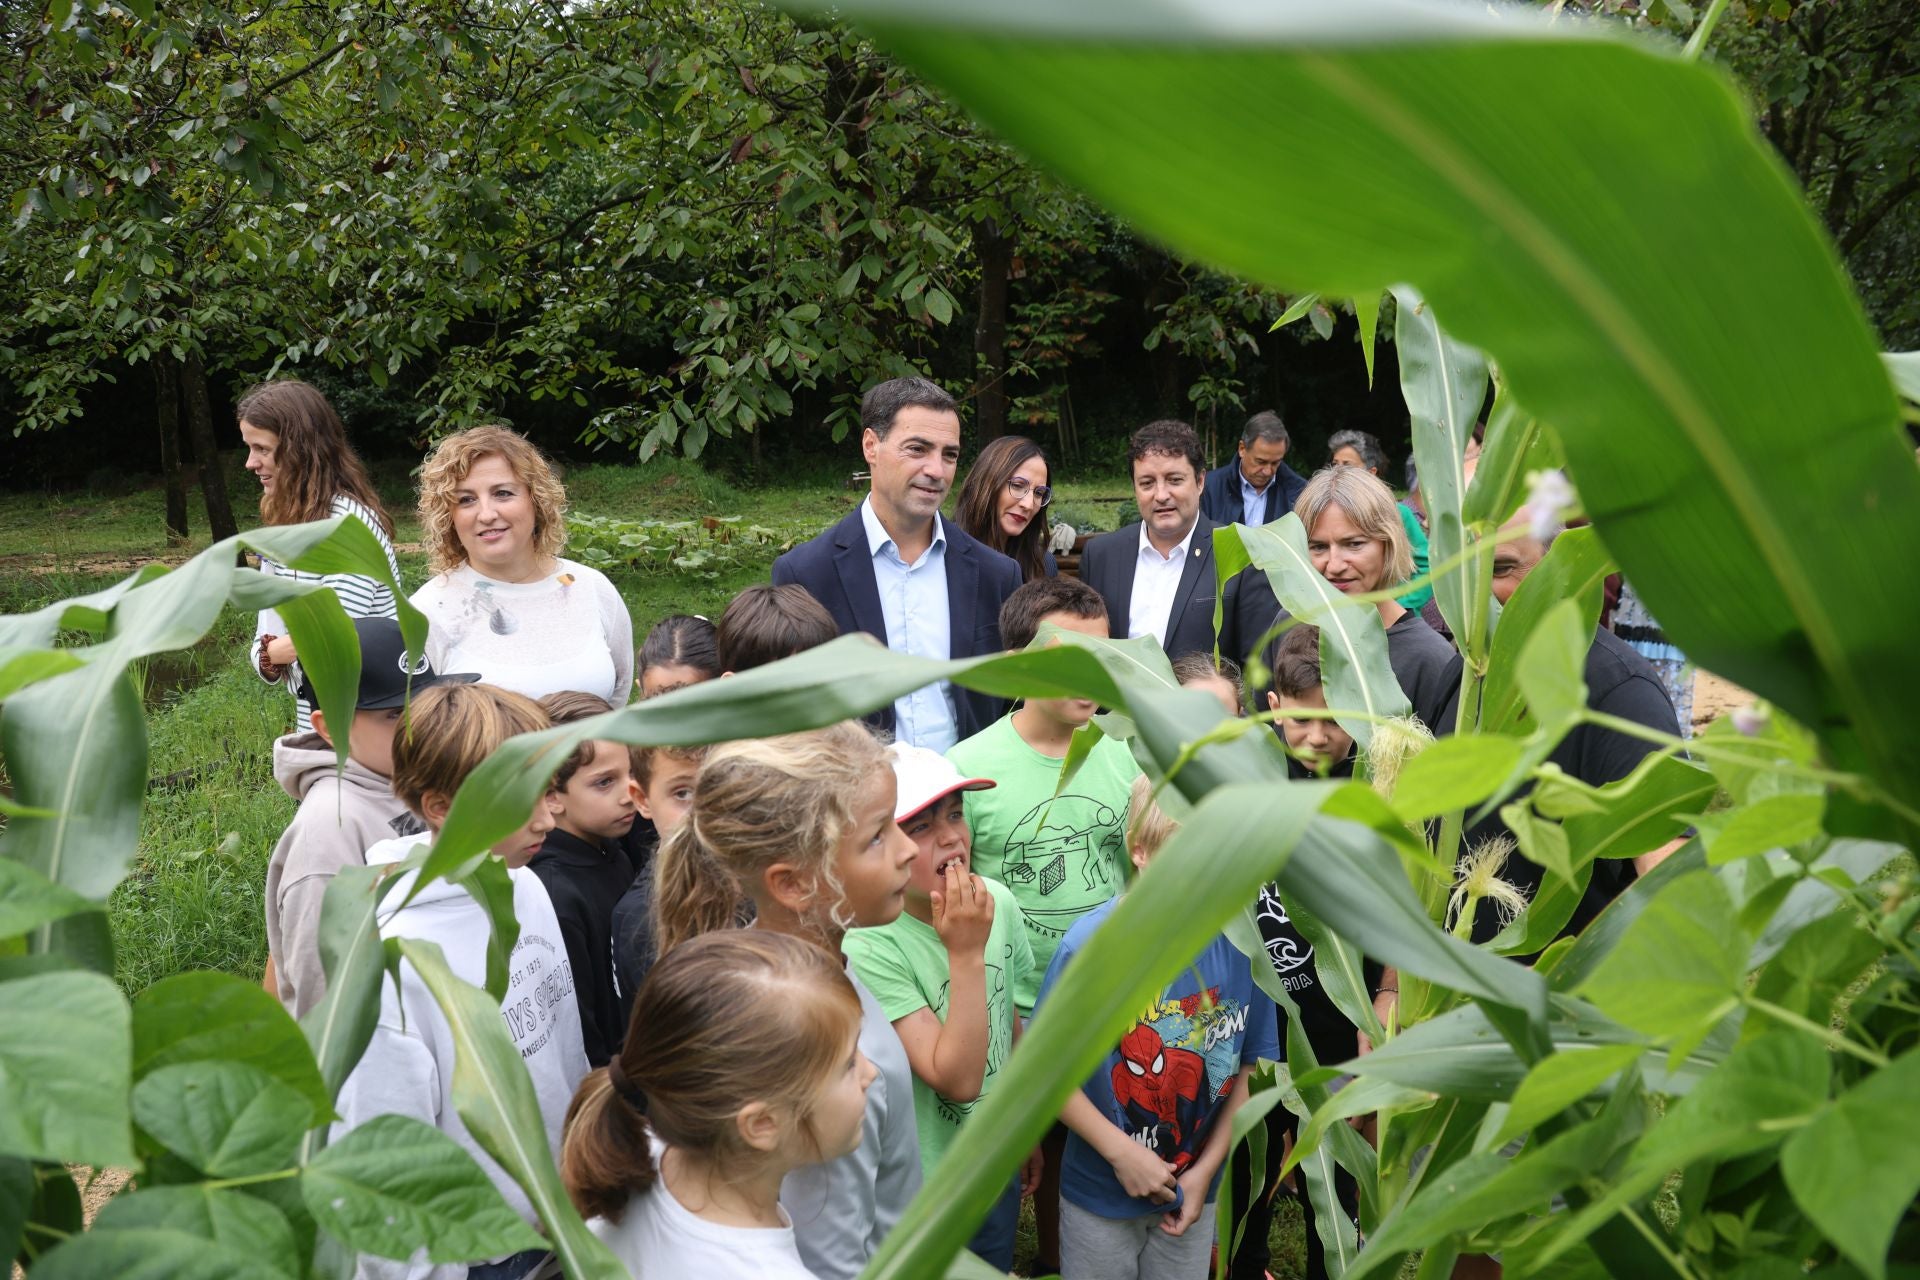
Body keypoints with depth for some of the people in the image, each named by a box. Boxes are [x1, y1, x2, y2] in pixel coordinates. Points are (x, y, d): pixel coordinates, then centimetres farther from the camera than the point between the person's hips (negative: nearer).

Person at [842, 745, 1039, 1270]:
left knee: (997, 1266, 25)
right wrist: (966, 953, -35)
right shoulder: (871, 947, -29)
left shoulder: (998, 902, -10)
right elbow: (958, 1081, -31)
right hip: (924, 1188, -5)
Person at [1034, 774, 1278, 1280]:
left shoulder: (1242, 943, -13)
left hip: (1195, 1191, 3)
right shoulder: (1090, 945, -22)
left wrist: (1206, 1168, -5)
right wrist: (1120, 1152, -17)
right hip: (1102, 1192, -2)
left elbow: (1251, 1065, -2)